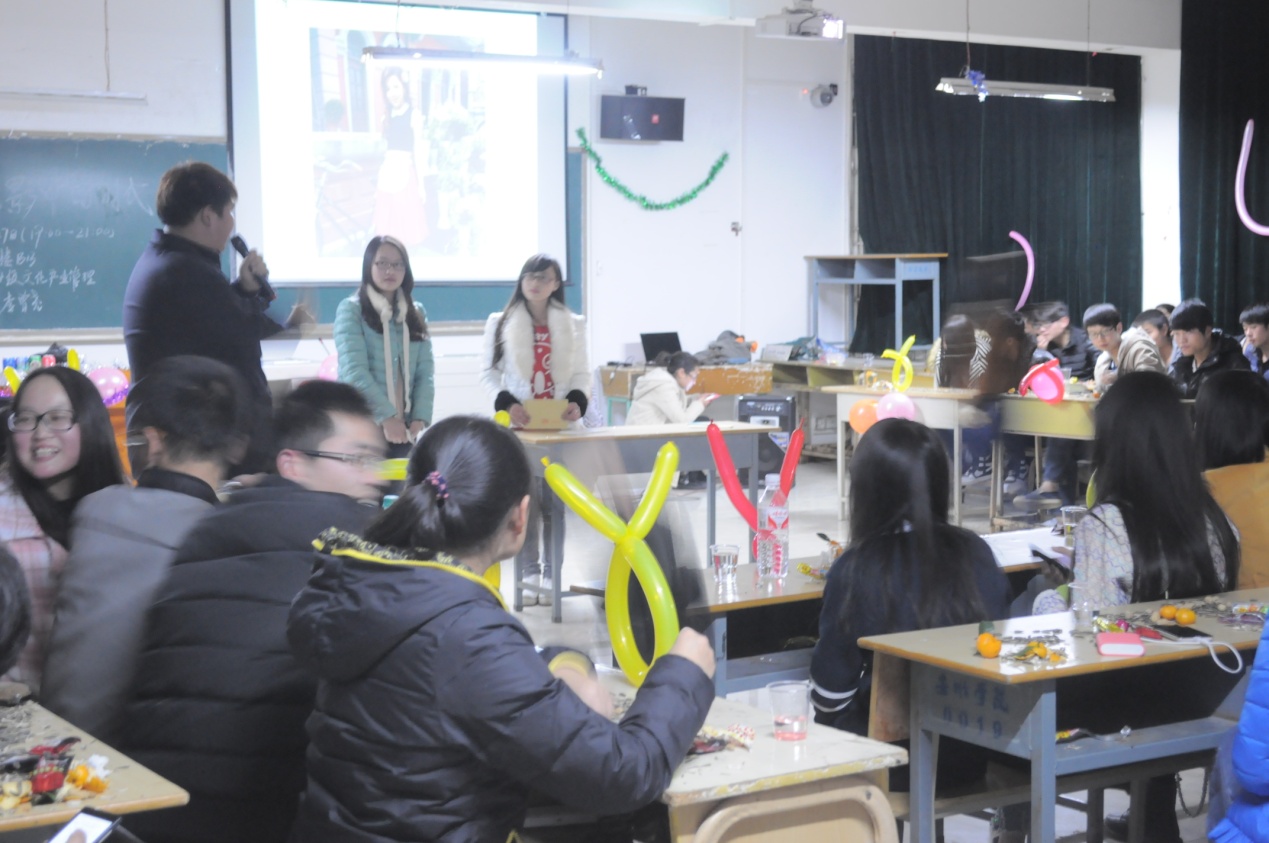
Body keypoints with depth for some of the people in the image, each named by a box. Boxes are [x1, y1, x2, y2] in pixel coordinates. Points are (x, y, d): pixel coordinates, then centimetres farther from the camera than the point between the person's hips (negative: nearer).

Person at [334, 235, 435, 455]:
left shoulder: (416, 314, 13)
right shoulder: (352, 310, -3)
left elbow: (425, 372, 5)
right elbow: (354, 372, -13)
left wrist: (420, 418, -9)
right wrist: (387, 417, -19)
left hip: (403, 429, 4)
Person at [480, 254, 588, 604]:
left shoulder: (573, 325, 9)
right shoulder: (500, 323, 4)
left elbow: (581, 373, 9)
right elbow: (488, 371, 3)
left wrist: (578, 401, -11)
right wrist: (507, 403, -13)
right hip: (518, 425, -1)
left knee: (556, 501, 2)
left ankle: (551, 574, 10)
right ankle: (528, 574, 5)